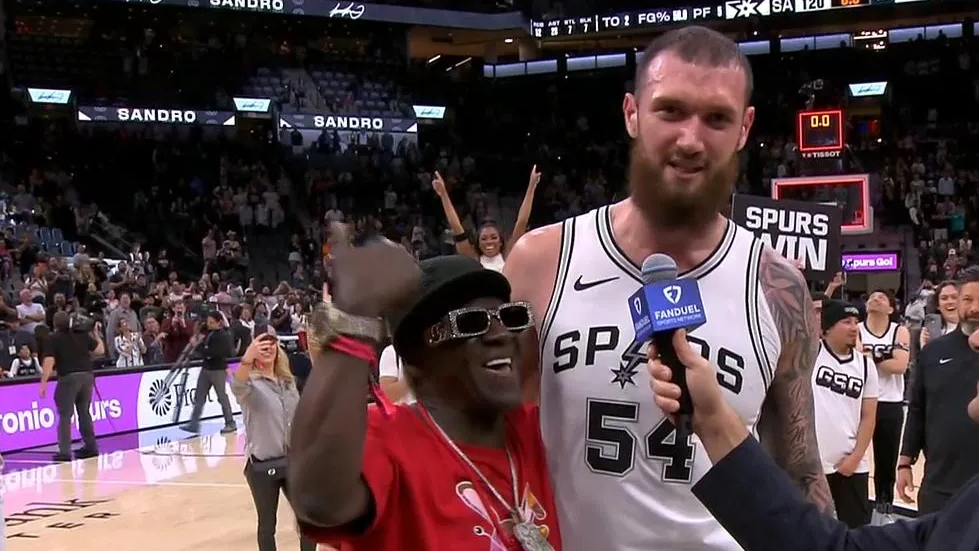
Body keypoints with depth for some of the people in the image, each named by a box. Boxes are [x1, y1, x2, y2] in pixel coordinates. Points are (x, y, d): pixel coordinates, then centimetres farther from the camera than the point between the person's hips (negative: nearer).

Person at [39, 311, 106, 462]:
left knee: (65, 415, -1)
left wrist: (43, 383, -11)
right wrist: (96, 335, 28)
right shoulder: (82, 334, 9)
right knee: (84, 412, 19)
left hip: (68, 378, -5)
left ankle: (64, 452, -6)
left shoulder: (52, 339, -2)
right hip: (86, 375, 5)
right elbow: (100, 350, 11)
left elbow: (49, 362, -11)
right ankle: (90, 447, 23)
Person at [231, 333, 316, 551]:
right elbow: (238, 388, -40)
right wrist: (247, 359, -59)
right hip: (262, 464, -5)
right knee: (267, 523, 7)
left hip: (291, 461, 5)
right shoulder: (250, 382, -14)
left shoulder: (288, 381, 6)